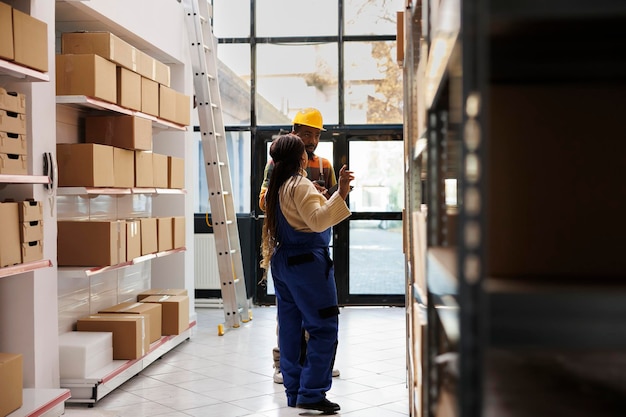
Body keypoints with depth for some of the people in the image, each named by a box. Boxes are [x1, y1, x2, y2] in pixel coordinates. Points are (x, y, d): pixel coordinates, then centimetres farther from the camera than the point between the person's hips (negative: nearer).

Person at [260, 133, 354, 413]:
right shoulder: (301, 185, -14)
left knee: (290, 328, 11)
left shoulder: (277, 186, 13)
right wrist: (341, 193, -33)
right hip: (306, 261, -9)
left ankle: (294, 392, 17)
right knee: (324, 327, -5)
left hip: (282, 261, 9)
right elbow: (318, 221, -25)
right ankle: (312, 393, -6)